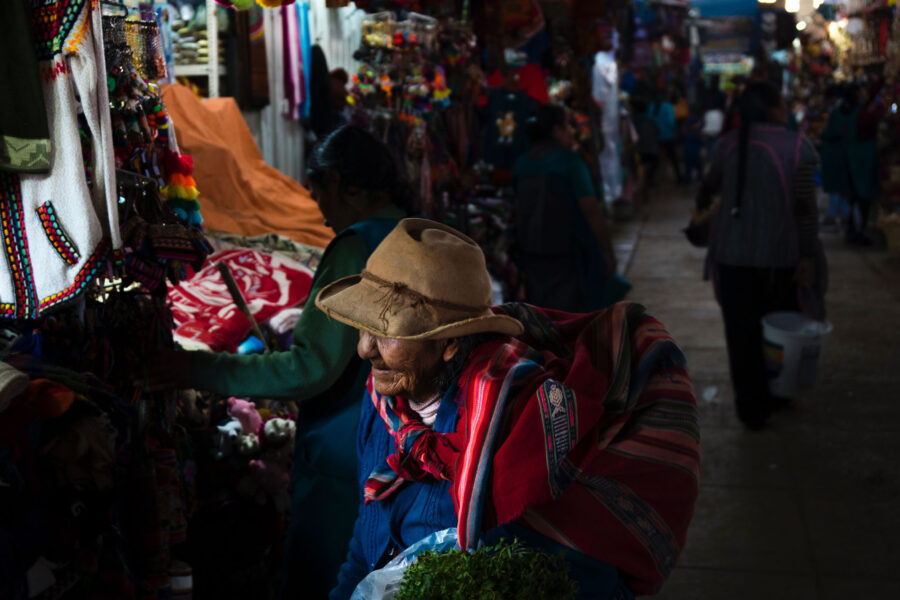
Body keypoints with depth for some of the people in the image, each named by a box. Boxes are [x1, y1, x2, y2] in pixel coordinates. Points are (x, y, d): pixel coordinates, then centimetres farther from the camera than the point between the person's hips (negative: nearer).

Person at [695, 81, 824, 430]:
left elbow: (709, 185, 15)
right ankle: (775, 397, 32)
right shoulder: (797, 147, -11)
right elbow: (804, 206, -15)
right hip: (781, 256, -2)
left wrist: (701, 206, 36)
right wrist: (808, 255, -10)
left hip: (733, 254, 2)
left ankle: (751, 409, 17)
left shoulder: (729, 144, -1)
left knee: (742, 332, 10)